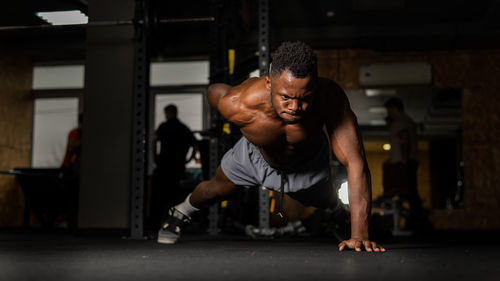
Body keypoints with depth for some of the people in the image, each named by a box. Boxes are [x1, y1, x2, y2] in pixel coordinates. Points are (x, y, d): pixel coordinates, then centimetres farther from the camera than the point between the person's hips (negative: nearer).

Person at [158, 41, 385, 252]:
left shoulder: (330, 98, -46)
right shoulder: (237, 105, -43)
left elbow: (355, 163, -47)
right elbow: (214, 90, -18)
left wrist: (359, 235, -55)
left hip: (308, 164, 0)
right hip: (255, 156, 0)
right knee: (215, 190, 24)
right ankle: (181, 212, 59)